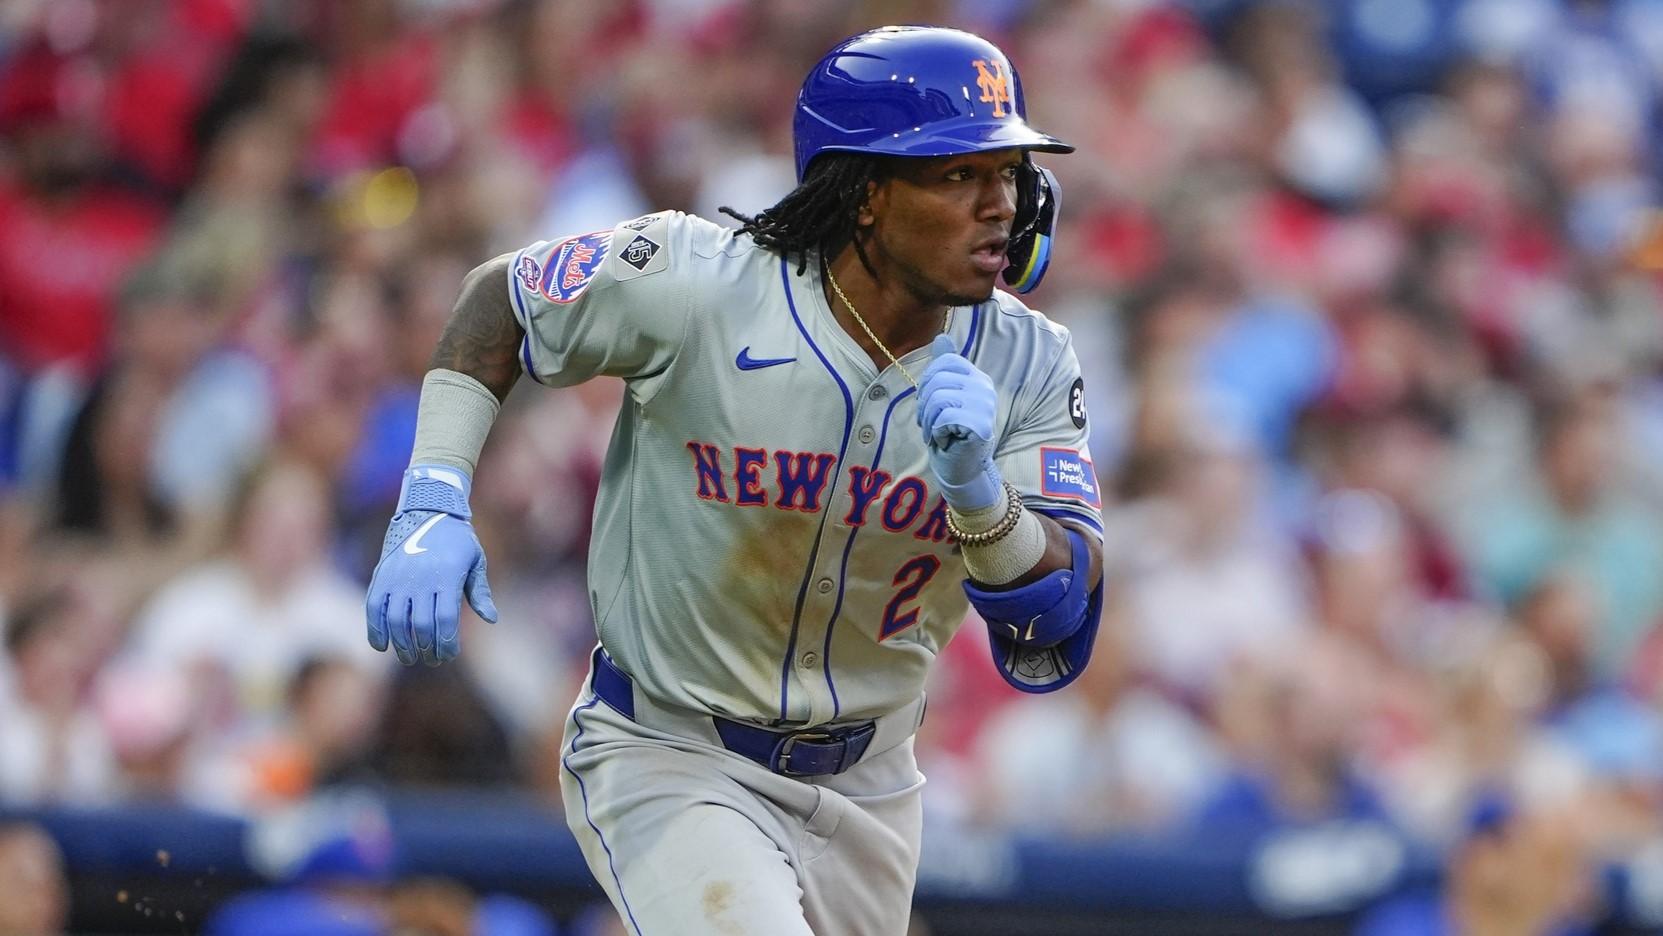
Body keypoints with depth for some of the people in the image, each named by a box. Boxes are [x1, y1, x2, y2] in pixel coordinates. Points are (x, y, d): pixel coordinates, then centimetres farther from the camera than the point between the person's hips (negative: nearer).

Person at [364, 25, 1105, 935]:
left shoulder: (1027, 365, -10)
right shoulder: (694, 284, -20)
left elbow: (1055, 633, -17)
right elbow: (499, 298, -2)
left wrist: (978, 490, -37)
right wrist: (431, 505, -13)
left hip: (864, 783, 5)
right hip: (667, 761, -5)